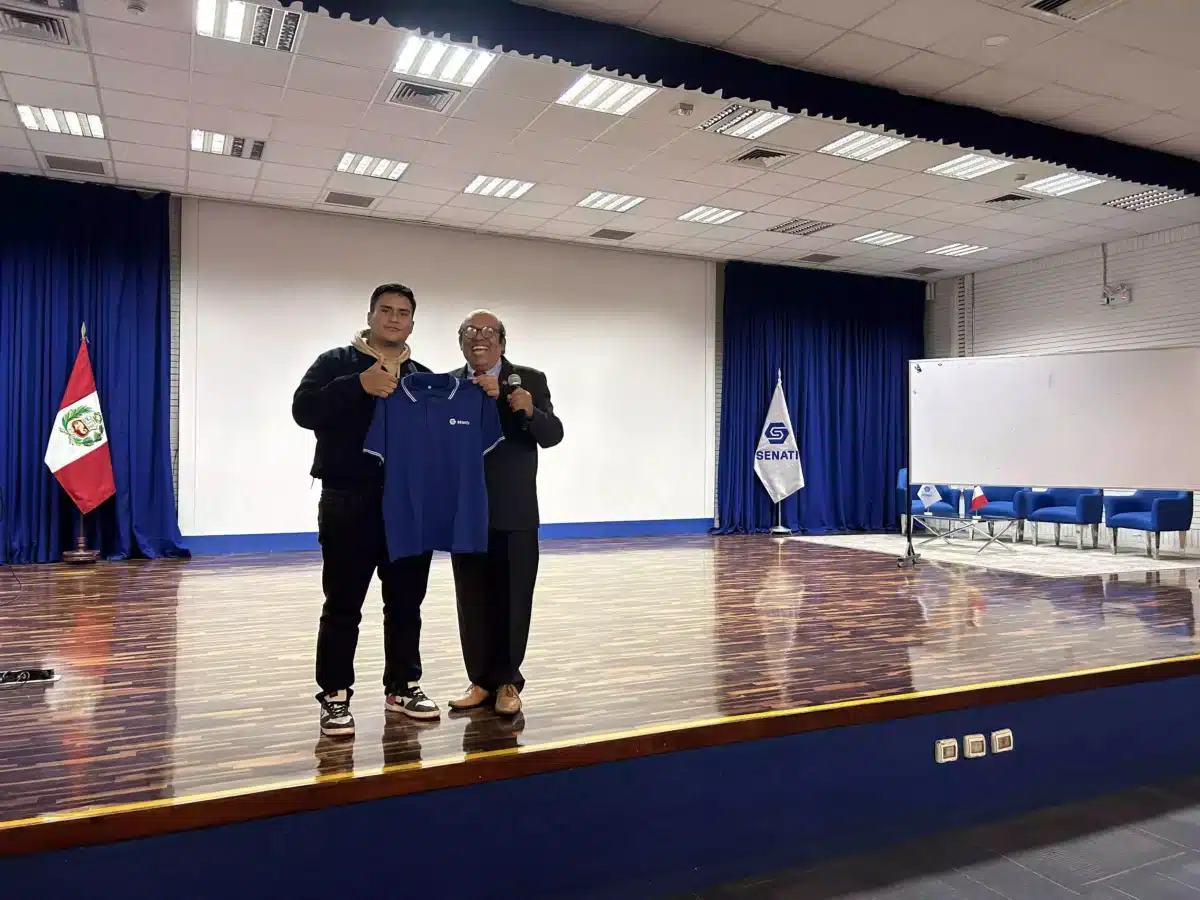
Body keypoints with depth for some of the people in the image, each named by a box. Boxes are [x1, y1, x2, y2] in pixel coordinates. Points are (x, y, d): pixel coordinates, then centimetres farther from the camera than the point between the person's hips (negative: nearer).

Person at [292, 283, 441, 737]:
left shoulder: (423, 377, 15)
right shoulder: (336, 363, 2)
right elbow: (304, 410, -14)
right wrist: (359, 386, -23)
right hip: (349, 504, -4)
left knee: (406, 604, 11)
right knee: (343, 605, 1)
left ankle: (403, 687, 24)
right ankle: (335, 695, 12)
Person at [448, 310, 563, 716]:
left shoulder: (530, 380, 2)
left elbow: (552, 435, -7)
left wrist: (530, 411, -26)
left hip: (515, 512, -2)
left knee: (512, 599, 2)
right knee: (473, 600, 7)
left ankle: (507, 680, 14)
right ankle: (481, 679, 18)